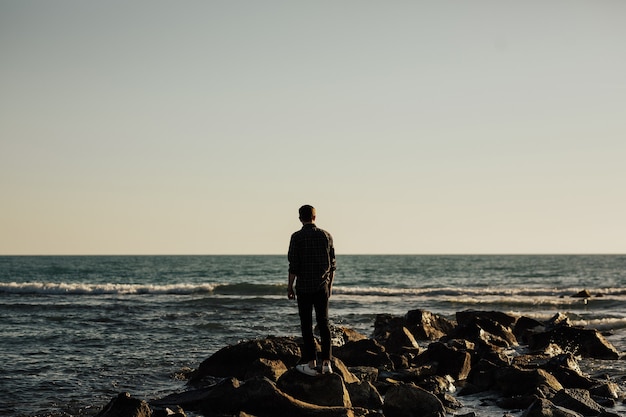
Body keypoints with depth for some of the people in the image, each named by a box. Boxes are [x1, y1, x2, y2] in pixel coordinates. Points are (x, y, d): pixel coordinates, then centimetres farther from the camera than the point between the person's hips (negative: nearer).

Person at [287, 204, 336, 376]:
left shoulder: (297, 237, -8)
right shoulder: (326, 236, 3)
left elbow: (293, 265, -10)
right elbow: (332, 263, 7)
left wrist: (290, 286, -1)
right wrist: (330, 284, 18)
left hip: (304, 286, -3)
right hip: (322, 286, 3)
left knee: (306, 325, 2)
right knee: (324, 323, 8)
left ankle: (311, 363, 1)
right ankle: (326, 362, 3)